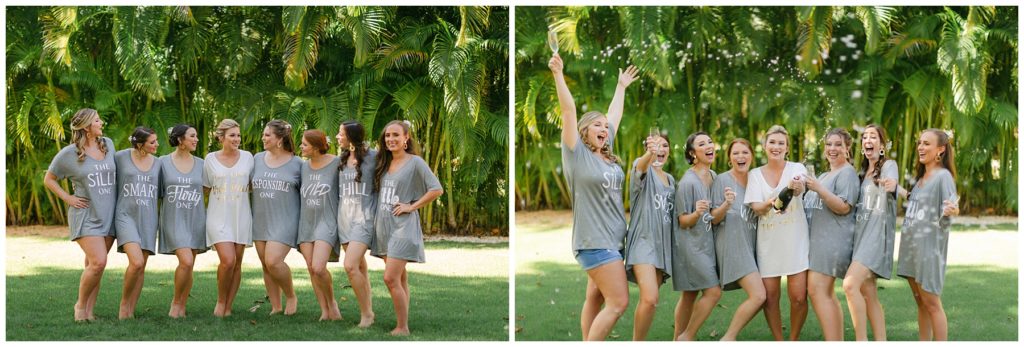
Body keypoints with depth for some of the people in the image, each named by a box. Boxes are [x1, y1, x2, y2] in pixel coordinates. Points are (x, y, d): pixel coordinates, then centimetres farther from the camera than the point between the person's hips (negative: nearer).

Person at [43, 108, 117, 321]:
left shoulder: (108, 144, 7)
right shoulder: (69, 154, -6)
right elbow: (48, 180, 6)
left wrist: (118, 199, 14)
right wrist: (68, 198, -4)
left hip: (109, 216, 5)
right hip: (86, 216, -4)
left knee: (94, 265, 8)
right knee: (98, 262, -16)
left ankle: (89, 311, 14)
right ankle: (80, 305, 3)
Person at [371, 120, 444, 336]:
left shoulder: (415, 162, -7)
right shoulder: (384, 164, 13)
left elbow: (437, 190, -14)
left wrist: (411, 206, -12)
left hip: (403, 226, -7)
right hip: (384, 225, 7)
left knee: (391, 278, -15)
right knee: (400, 279, 10)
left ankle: (402, 328, -8)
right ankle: (402, 325, 14)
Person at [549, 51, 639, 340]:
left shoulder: (607, 156, 11)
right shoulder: (577, 154, -6)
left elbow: (615, 115, 22)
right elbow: (568, 112, -12)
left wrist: (622, 86, 32)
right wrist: (558, 75, -17)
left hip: (613, 238, 8)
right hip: (594, 240, -8)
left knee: (596, 300, 10)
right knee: (618, 302, -12)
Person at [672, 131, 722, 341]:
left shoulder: (713, 176, 8)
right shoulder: (688, 181, -16)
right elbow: (683, 221, -14)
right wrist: (697, 213, -32)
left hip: (705, 243, 8)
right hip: (691, 244, -8)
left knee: (690, 295, 9)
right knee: (713, 291, -12)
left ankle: (678, 340, 14)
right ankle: (686, 337, -3)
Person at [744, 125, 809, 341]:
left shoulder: (797, 169, 0)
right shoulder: (755, 175, 6)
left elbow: (800, 189, -23)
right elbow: (756, 208, -6)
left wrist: (796, 187, -48)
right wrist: (770, 204, -29)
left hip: (795, 241, -2)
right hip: (768, 242, 2)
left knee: (798, 296, -7)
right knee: (770, 297, 0)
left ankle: (794, 340, 14)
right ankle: (778, 341, 17)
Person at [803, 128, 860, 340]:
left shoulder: (847, 173, -6)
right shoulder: (825, 175, 23)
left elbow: (843, 207, -16)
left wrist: (818, 189, -24)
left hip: (833, 240, -10)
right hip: (819, 239, 10)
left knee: (817, 290, -18)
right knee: (827, 293, 8)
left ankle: (833, 342, -22)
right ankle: (838, 341, 10)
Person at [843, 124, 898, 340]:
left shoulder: (889, 166, -3)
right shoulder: (862, 172, 20)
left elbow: (892, 183, -27)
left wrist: (890, 184, -51)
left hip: (877, 235, -8)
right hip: (861, 234, 8)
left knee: (850, 284, -22)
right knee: (868, 294, 6)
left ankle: (861, 341, -18)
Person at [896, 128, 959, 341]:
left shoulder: (944, 176, -11)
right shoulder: (920, 177, 14)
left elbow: (944, 219, -18)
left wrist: (951, 212, -38)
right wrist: (900, 191, 27)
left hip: (929, 247, -8)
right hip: (910, 245, 8)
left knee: (931, 303, -8)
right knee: (920, 302, 10)